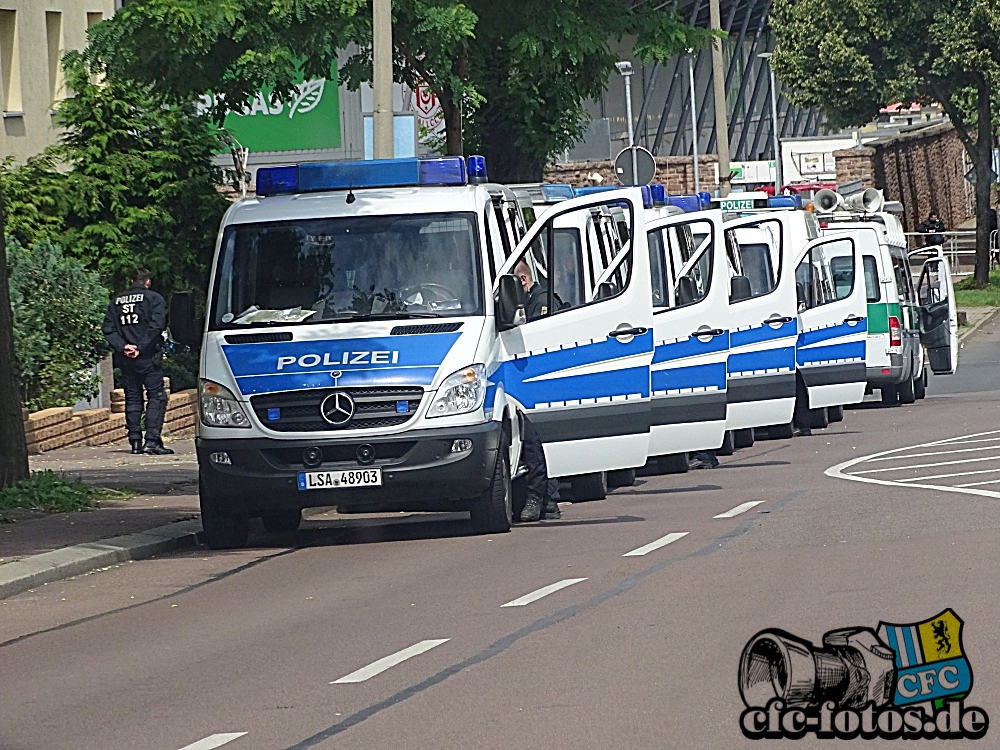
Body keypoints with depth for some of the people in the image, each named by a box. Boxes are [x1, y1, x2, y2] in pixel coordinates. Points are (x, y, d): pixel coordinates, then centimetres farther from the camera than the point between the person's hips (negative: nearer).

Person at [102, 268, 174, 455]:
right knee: (156, 397, -2)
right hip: (147, 357, -4)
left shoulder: (117, 302, 13)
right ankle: (152, 440, -13)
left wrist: (122, 347, -6)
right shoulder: (153, 298, -1)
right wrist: (140, 348, -13)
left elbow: (108, 329, 3)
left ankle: (135, 441, 5)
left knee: (132, 398, 10)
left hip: (125, 359, 4)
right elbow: (156, 327, -13)